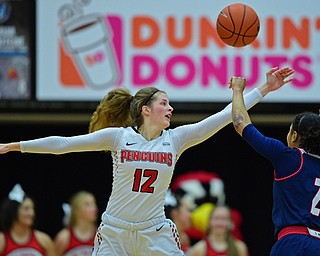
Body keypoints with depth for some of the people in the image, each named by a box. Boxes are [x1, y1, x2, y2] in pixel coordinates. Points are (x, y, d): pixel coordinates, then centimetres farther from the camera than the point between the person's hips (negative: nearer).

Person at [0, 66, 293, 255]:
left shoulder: (176, 139, -1)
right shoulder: (118, 136, -6)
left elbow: (223, 117, -4)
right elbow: (63, 143, -4)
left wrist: (264, 88, -9)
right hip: (114, 231, -2)